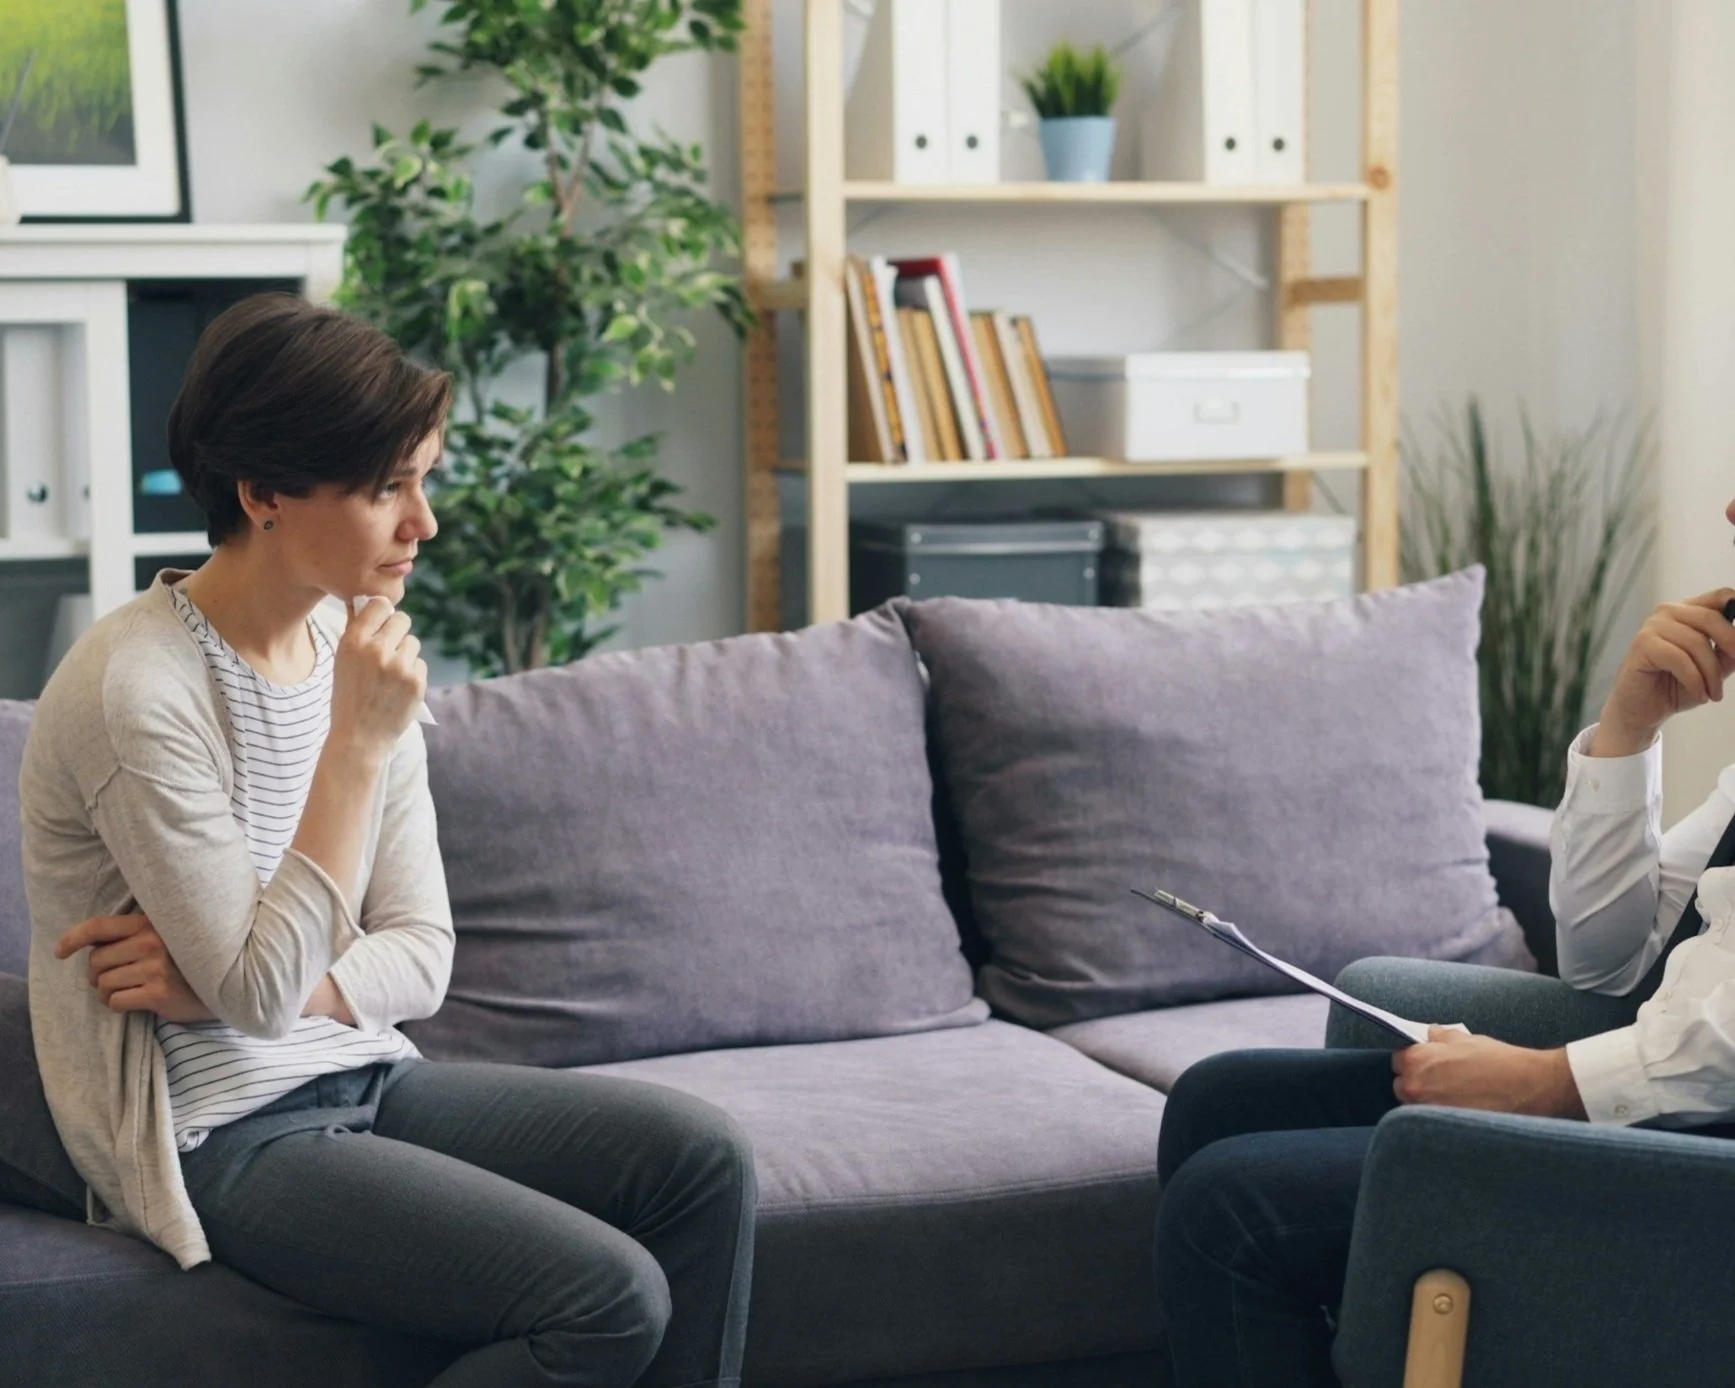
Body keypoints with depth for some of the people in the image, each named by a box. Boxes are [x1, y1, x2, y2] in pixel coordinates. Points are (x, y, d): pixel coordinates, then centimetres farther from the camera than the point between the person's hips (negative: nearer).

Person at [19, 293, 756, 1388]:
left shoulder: (357, 651, 4)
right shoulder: (137, 689, -20)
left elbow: (422, 957, 4)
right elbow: (261, 992, -22)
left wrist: (228, 985, -15)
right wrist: (358, 743, -23)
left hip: (363, 1080, 8)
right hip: (223, 1138, -8)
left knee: (703, 1159, -7)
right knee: (610, 1295, -20)